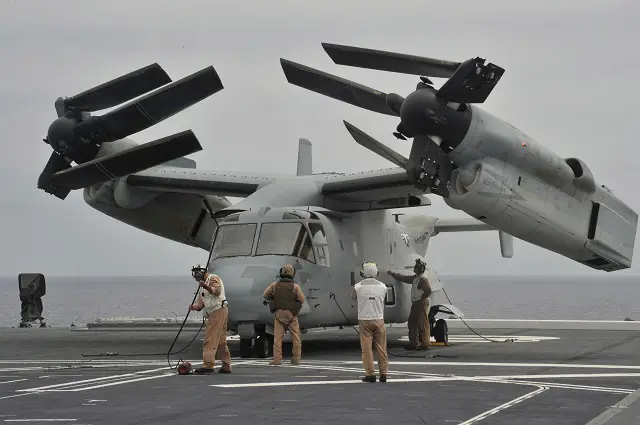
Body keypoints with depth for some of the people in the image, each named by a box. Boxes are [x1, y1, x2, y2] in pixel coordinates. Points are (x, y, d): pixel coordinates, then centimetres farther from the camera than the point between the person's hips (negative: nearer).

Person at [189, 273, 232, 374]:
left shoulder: (213, 278, -2)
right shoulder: (202, 289, 27)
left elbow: (217, 290, -20)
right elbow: (200, 304, 19)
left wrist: (206, 287, -38)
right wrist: (193, 306, -3)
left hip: (218, 310, -10)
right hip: (213, 313, 10)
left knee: (210, 340, -14)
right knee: (221, 341, 12)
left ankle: (208, 365, -19)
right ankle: (226, 366, 15)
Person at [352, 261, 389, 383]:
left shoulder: (358, 287, -7)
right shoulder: (382, 286, -2)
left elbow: (354, 297, 12)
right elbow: (383, 302, 9)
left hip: (364, 320, -2)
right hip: (379, 320, 2)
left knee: (366, 348, 2)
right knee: (381, 348, 6)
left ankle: (370, 374, 0)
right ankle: (383, 373, 7)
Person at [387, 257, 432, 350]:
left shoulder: (423, 279, -16)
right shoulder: (415, 277, 14)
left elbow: (428, 290, -25)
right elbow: (404, 278, 26)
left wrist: (421, 298, -16)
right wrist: (393, 274, 29)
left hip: (422, 303, -11)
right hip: (415, 304, 11)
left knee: (422, 324, -7)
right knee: (412, 323, 14)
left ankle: (425, 343, -2)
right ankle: (414, 343, 20)